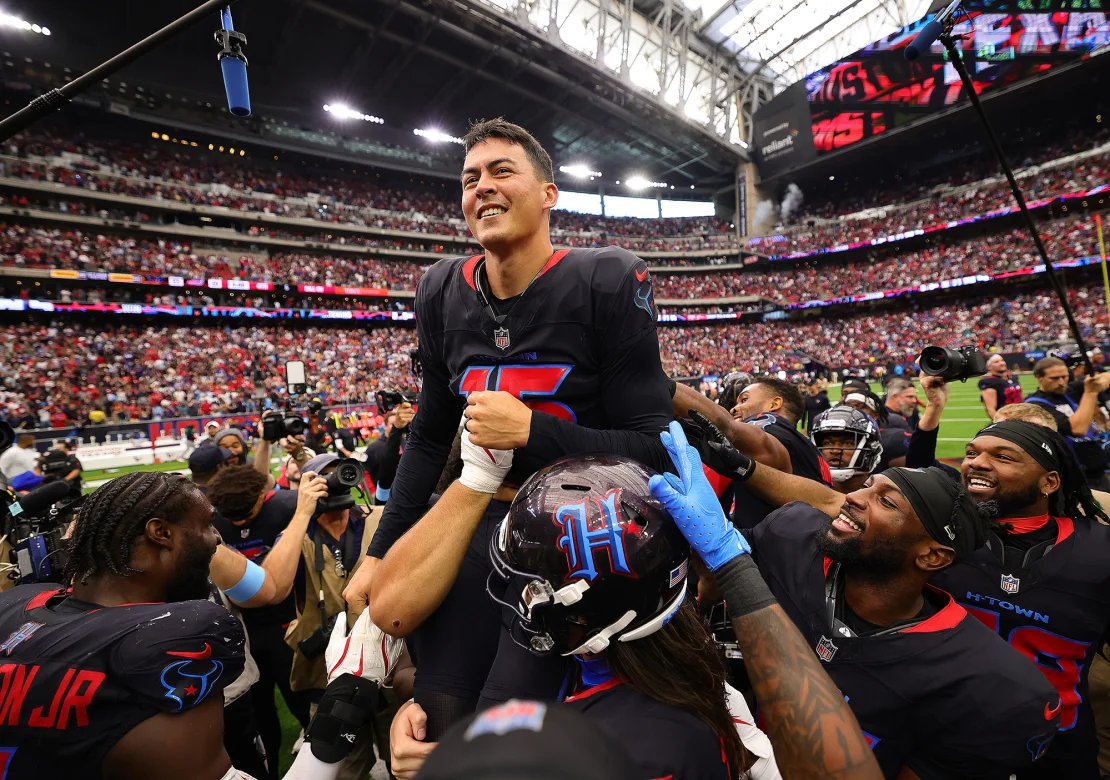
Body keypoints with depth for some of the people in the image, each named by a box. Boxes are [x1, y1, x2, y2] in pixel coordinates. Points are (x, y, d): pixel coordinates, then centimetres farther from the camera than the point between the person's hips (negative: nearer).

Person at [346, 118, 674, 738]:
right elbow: (430, 438, 10)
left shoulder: (607, 283, -14)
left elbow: (654, 448, -13)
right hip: (482, 518, 5)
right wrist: (381, 553, 10)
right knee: (437, 720, 6)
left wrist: (530, 432, -23)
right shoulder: (443, 292, 1)